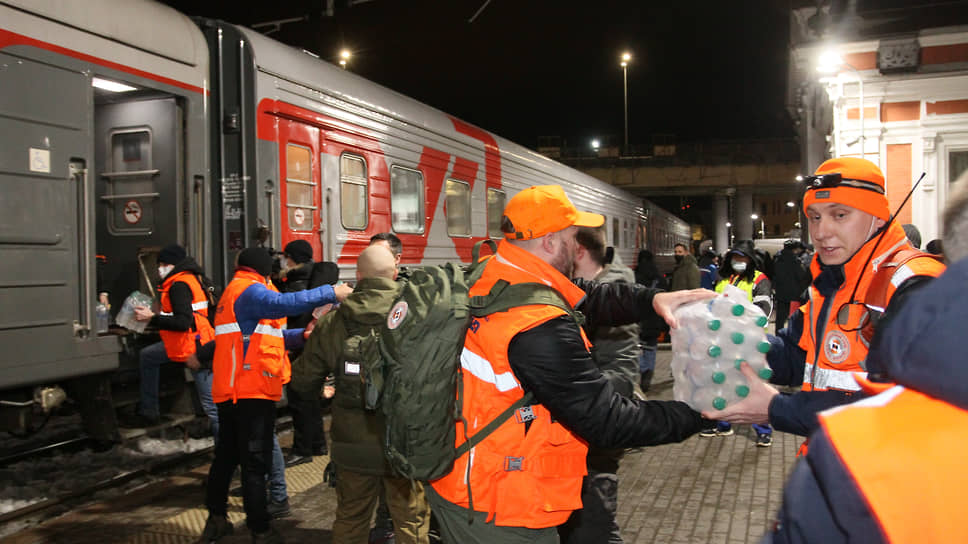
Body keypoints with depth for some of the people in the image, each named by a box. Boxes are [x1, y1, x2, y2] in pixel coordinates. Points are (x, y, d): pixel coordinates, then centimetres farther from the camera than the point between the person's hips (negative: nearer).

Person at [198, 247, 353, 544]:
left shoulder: (233, 291, 22)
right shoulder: (249, 290, -11)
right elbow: (284, 303, -32)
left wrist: (301, 335, 9)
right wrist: (332, 293, -29)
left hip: (229, 391, 10)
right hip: (252, 390, -10)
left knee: (226, 455, 18)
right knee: (255, 463, -3)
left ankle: (215, 519, 28)